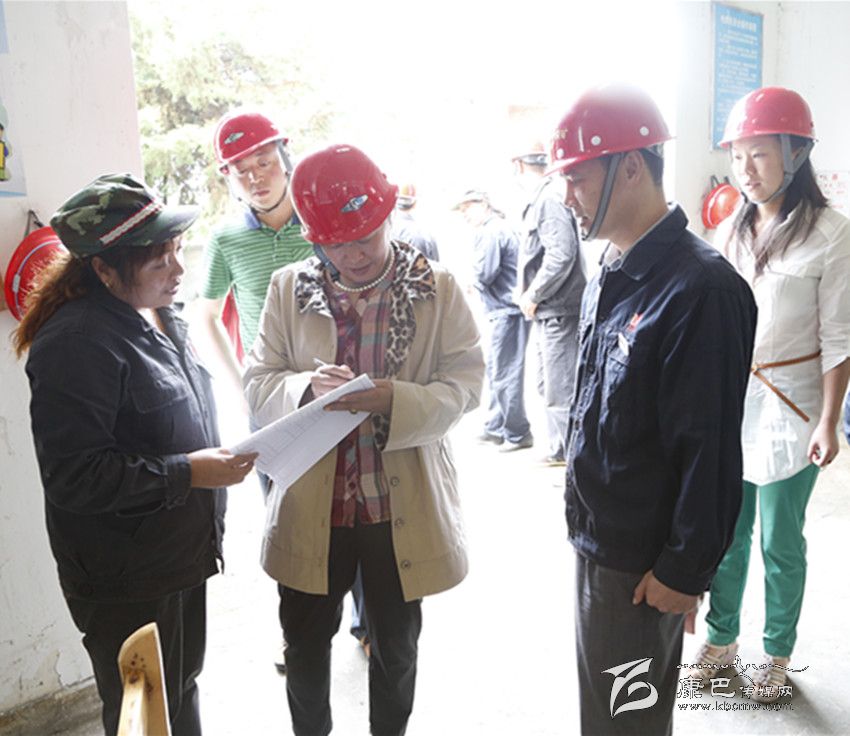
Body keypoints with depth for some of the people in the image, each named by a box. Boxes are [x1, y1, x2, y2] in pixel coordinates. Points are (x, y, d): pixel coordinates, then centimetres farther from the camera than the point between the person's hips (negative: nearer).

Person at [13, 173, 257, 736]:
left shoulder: (157, 315, 6)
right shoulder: (79, 343, -24)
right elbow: (72, 475, -26)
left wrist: (218, 462, 18)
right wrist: (188, 473, -27)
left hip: (180, 556, 8)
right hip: (126, 581, -8)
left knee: (183, 690, 26)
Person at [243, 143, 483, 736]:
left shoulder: (437, 288, -7)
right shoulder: (289, 288, -1)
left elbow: (465, 383, -10)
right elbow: (258, 381, -1)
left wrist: (396, 399, -28)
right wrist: (308, 387, -23)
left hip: (404, 505, -1)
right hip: (311, 504, 2)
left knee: (396, 645, 21)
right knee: (305, 643, 19)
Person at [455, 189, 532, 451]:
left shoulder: (490, 232, -13)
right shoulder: (498, 228, 19)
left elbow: (484, 274, -19)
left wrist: (472, 274, 0)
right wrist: (477, 281, 6)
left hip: (506, 311, -11)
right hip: (504, 310, 11)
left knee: (504, 373, -6)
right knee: (495, 370, 17)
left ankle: (517, 434, 2)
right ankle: (496, 427, 26)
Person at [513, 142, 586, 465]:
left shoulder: (548, 200, -16)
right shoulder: (540, 199, 14)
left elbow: (562, 254, -26)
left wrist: (533, 295, -18)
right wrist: (527, 290, 11)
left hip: (558, 311, -11)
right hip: (548, 312, 11)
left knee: (561, 390, -7)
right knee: (548, 384, 19)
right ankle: (559, 448, 32)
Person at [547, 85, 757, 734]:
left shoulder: (702, 289, -23)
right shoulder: (610, 277, 6)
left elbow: (710, 450, -22)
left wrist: (685, 570, -16)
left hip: (643, 564, -8)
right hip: (594, 540, 9)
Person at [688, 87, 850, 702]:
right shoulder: (733, 229, 7)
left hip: (788, 408, -4)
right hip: (728, 400, 5)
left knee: (780, 544, 9)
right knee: (725, 534, 13)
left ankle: (778, 655, 30)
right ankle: (721, 639, 32)